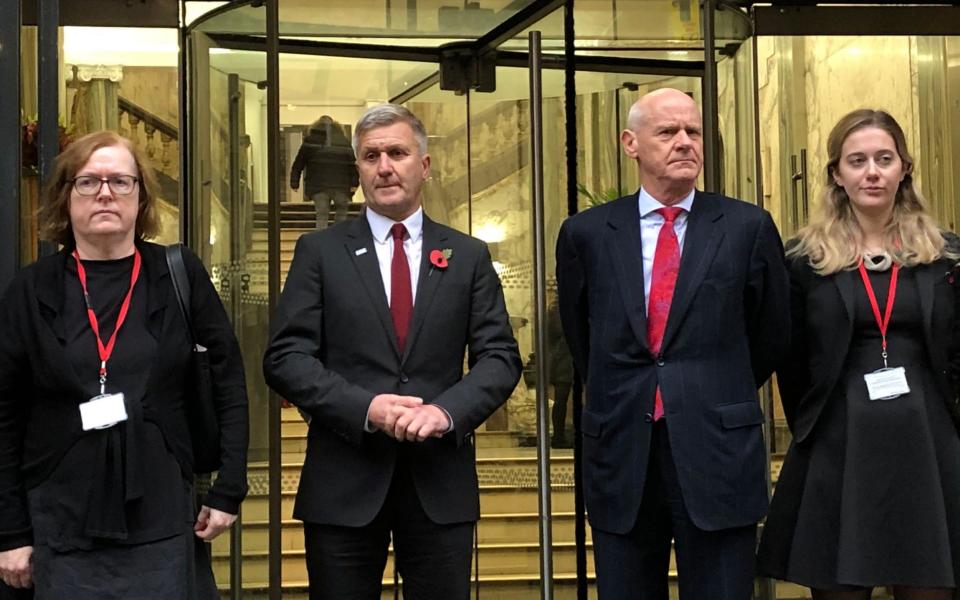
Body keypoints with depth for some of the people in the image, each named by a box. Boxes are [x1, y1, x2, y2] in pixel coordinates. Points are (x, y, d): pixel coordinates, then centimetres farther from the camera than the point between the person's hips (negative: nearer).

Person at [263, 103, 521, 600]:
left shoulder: (469, 256, 9)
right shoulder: (320, 252, 5)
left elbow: (500, 357, 3)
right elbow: (285, 358, -2)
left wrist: (447, 410, -16)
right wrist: (365, 408, -16)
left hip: (441, 481, 1)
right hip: (343, 483, -1)